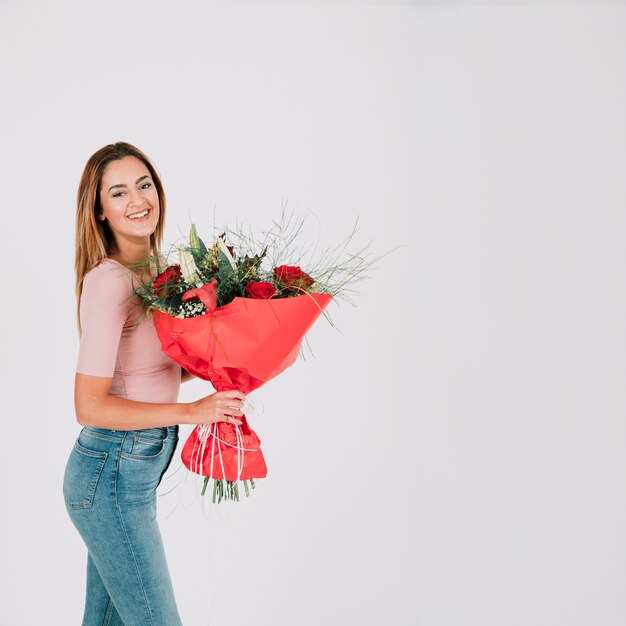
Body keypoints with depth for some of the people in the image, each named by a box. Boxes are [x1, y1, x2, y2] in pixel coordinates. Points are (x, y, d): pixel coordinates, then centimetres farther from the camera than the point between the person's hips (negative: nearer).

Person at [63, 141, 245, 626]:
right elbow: (90, 406, -22)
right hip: (112, 476, -8)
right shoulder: (108, 281, -19)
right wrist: (191, 412, -22)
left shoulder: (151, 271, 8)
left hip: (128, 471, 8)